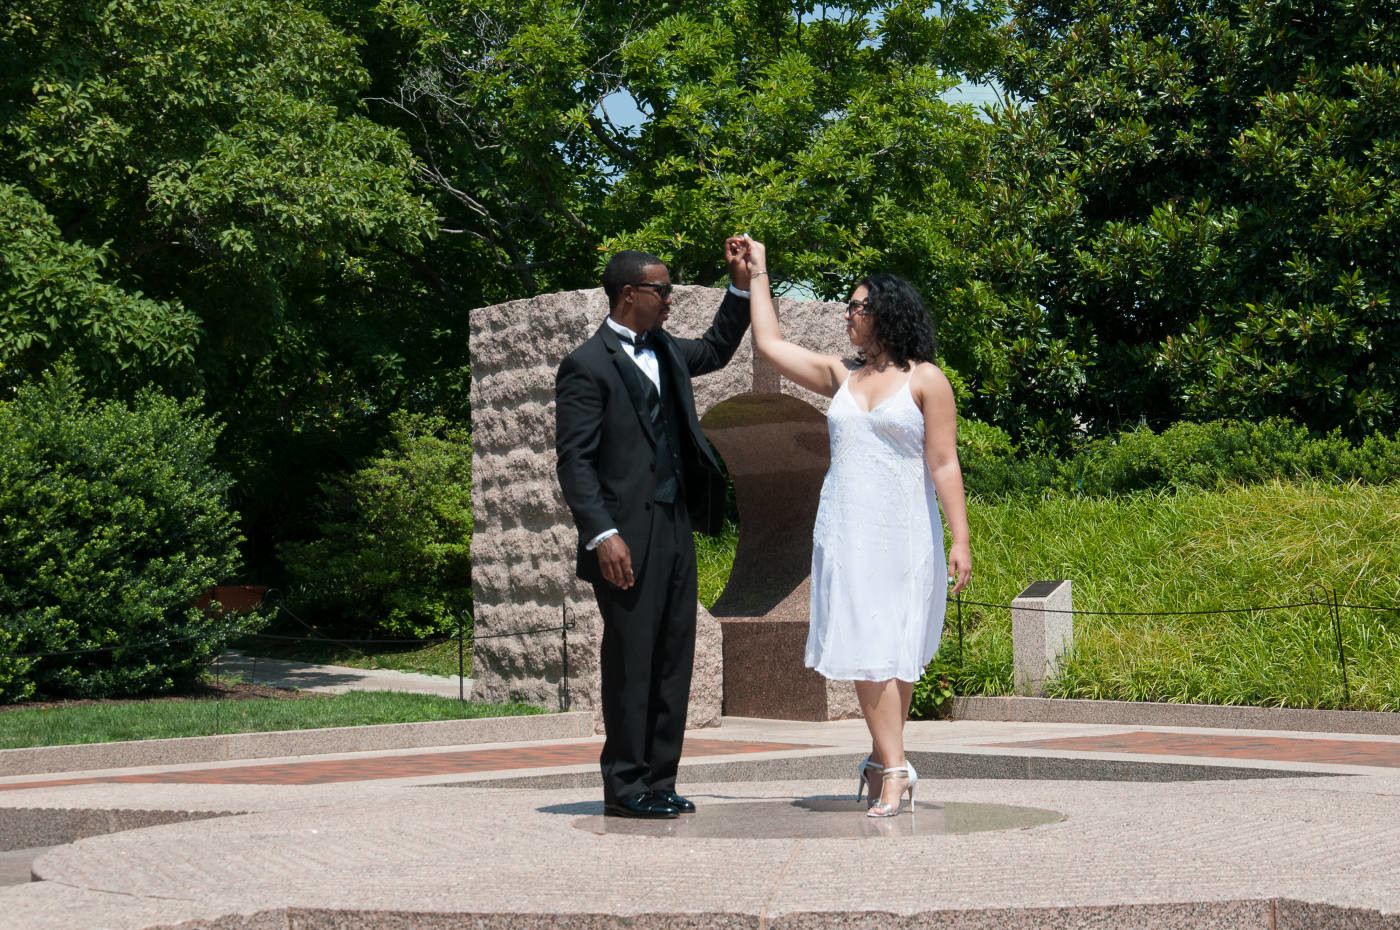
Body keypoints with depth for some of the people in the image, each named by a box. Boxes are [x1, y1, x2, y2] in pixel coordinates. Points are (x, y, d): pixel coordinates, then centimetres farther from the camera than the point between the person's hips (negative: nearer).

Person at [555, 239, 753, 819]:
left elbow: (716, 350, 37)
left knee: (673, 658, 10)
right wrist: (602, 534, -21)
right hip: (628, 539, -8)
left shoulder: (665, 351, 16)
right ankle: (625, 788, 7)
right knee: (630, 662, -3)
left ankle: (658, 782, 19)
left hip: (675, 528, 8)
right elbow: (574, 459, -13)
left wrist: (741, 285, 24)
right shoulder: (587, 365, -8)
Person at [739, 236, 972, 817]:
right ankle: (892, 764, 1)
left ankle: (888, 764, 3)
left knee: (894, 649, -3)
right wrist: (758, 276, 20)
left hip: (903, 533, -4)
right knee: (865, 646, -3)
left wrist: (960, 541, -10)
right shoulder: (840, 376, 13)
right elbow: (769, 345, 18)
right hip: (846, 530, 4)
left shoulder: (924, 379, -1)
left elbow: (944, 465, -5)